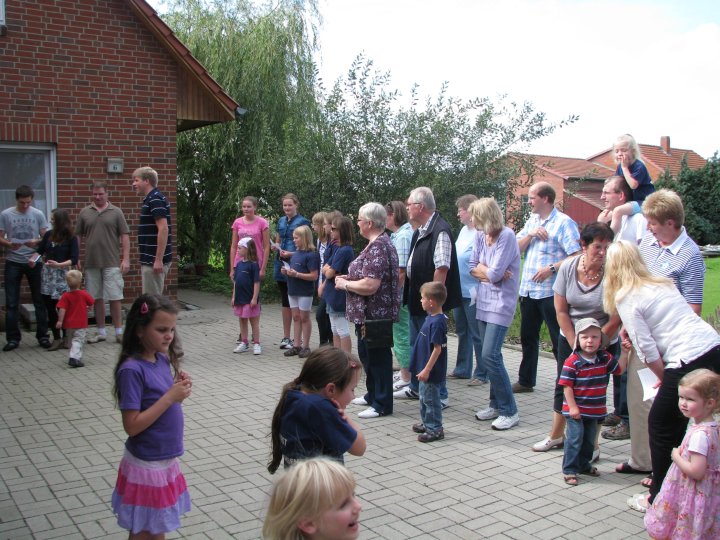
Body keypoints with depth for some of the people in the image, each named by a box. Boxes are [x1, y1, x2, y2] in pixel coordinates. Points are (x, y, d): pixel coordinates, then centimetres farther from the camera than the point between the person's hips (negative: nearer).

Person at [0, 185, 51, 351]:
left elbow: (45, 238, 3)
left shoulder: (38, 214, 0)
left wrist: (36, 242, -18)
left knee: (40, 301, 5)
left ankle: (42, 336, 14)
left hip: (33, 262, 0)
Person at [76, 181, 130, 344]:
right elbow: (78, 237, 12)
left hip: (112, 263, -3)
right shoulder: (84, 212, 9)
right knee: (97, 298, 9)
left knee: (115, 297, -3)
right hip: (91, 263, 3)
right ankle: (101, 332, 18)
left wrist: (126, 259, -7)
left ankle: (119, 332, 4)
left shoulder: (116, 212, 3)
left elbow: (125, 236, 0)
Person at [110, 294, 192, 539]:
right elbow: (132, 426, -24)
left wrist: (179, 390, -8)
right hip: (146, 465, -7)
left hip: (166, 459, 7)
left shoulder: (163, 359, 0)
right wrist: (170, 397, -25)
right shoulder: (132, 370, -23)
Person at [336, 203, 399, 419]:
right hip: (371, 313, 11)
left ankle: (382, 404, 11)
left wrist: (345, 284, -12)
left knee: (378, 358, 0)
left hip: (376, 314, -11)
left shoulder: (377, 247, -21)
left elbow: (370, 285, -28)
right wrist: (349, 278, 10)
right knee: (367, 355, 20)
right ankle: (373, 395, 34)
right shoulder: (380, 243, 12)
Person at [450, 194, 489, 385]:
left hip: (473, 292, -9)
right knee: (462, 332, 18)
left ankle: (481, 374, 11)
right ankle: (462, 369, 30)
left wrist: (478, 290, -21)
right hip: (460, 291, 9)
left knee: (477, 334, 1)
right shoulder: (464, 230, 11)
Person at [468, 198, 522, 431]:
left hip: (501, 303, -7)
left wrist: (482, 269, 0)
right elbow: (473, 268, 6)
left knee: (490, 355, -12)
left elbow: (495, 274, -18)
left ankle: (509, 412, -2)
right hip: (483, 301, 7)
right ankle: (496, 404, 23)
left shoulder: (506, 236, -15)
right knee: (490, 356, 11)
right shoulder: (480, 236, 6)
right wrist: (488, 271, -9)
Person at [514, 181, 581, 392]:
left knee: (560, 341, -1)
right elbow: (517, 248, 9)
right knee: (528, 337, 17)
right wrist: (531, 234, -7)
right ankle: (526, 381, 29)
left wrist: (552, 268, -22)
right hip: (528, 289, 8)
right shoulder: (532, 221, 15)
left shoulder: (563, 222, -9)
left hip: (551, 292, -8)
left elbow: (577, 256, -16)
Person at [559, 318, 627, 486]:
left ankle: (584, 465, 35)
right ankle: (569, 470, 5)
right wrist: (572, 407, -19)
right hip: (576, 410, -6)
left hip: (595, 409, 6)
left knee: (589, 439, 18)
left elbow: (619, 368, 12)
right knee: (575, 439, -4)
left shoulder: (604, 358, 1)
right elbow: (566, 385, -16)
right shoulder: (573, 361, -18)